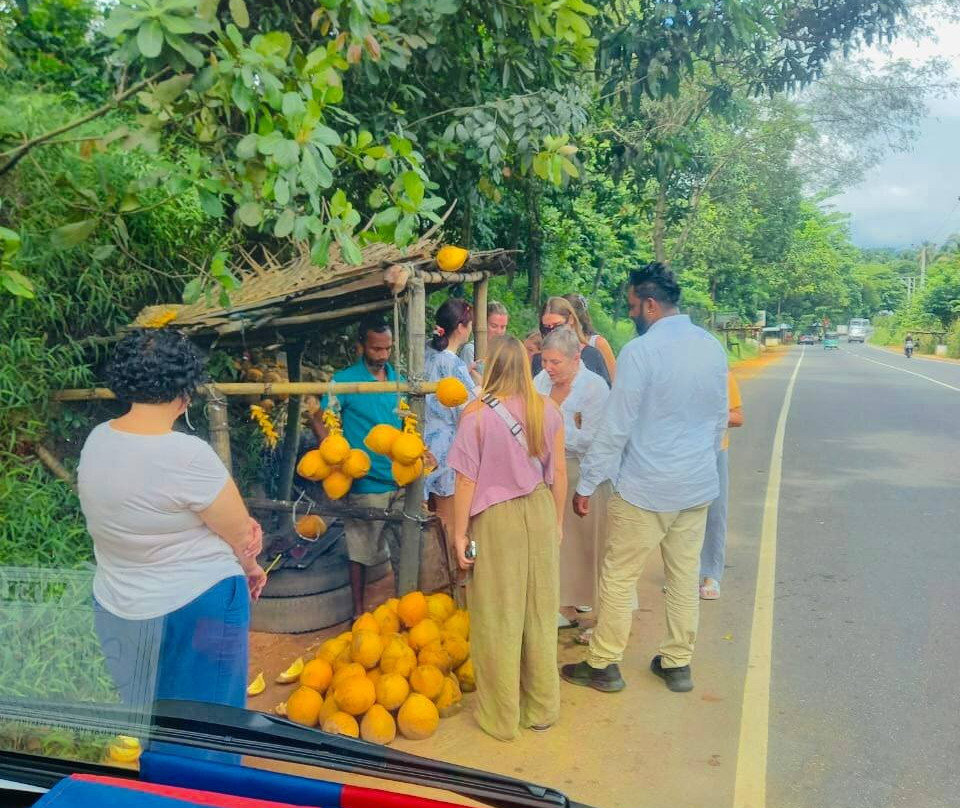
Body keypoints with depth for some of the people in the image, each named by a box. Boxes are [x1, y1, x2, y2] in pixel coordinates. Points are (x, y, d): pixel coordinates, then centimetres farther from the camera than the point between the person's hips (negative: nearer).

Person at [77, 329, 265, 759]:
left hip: (115, 608, 7)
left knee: (144, 721, 27)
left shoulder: (96, 440, -6)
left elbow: (107, 515, 2)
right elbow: (244, 537, -16)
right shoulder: (187, 455, -27)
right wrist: (251, 570, 4)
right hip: (194, 610, -7)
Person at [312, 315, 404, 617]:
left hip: (401, 481, 5)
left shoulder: (398, 379, 9)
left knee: (405, 550, 11)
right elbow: (319, 420, -7)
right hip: (365, 484, -5)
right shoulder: (345, 380, -6)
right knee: (361, 552, 6)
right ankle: (359, 613, 22)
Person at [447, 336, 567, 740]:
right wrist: (557, 522, 14)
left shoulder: (476, 414, -14)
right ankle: (542, 709, 31)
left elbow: (467, 481, -13)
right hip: (539, 513, 4)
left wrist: (460, 533, -3)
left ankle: (501, 717, 24)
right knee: (540, 614, 16)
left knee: (498, 619, 10)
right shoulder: (547, 410, -4)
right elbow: (559, 472, 2)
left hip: (495, 519, -3)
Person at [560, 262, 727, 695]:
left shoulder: (640, 351, -18)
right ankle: (678, 663, 28)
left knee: (618, 576, 7)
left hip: (645, 488, -6)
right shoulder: (712, 347, 2)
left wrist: (586, 483, -7)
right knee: (685, 575, 16)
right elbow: (720, 419, 11)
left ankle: (603, 665, 18)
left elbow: (615, 427, -16)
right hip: (699, 485, 7)